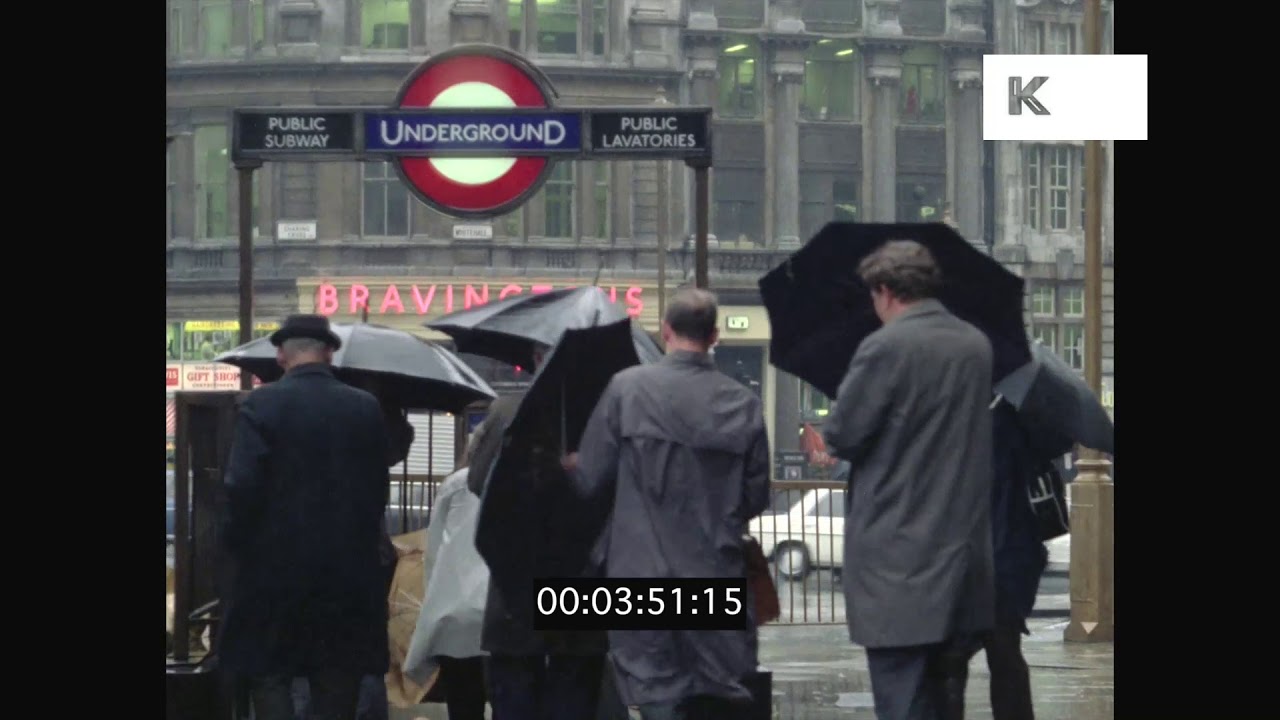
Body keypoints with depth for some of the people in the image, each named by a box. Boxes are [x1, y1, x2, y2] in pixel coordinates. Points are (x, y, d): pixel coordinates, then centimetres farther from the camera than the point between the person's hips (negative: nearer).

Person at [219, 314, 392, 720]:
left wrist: (238, 545, 0)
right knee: (337, 687, 8)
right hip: (349, 573, 3)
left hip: (276, 567, -3)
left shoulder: (262, 405, -9)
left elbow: (242, 486, -14)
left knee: (269, 676, 3)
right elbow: (379, 487, 4)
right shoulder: (366, 408, 1)